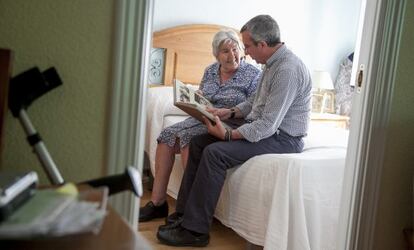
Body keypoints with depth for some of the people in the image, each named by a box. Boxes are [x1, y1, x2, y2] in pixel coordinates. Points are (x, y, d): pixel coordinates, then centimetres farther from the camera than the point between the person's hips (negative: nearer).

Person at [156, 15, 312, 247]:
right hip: (266, 127, 10)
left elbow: (268, 126, -27)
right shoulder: (273, 62, 8)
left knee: (215, 153, -25)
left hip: (283, 138, -10)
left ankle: (195, 230, -15)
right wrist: (230, 112, 4)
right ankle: (184, 213, 4)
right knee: (198, 143, 1)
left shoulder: (288, 70, -24)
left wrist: (228, 135, -21)